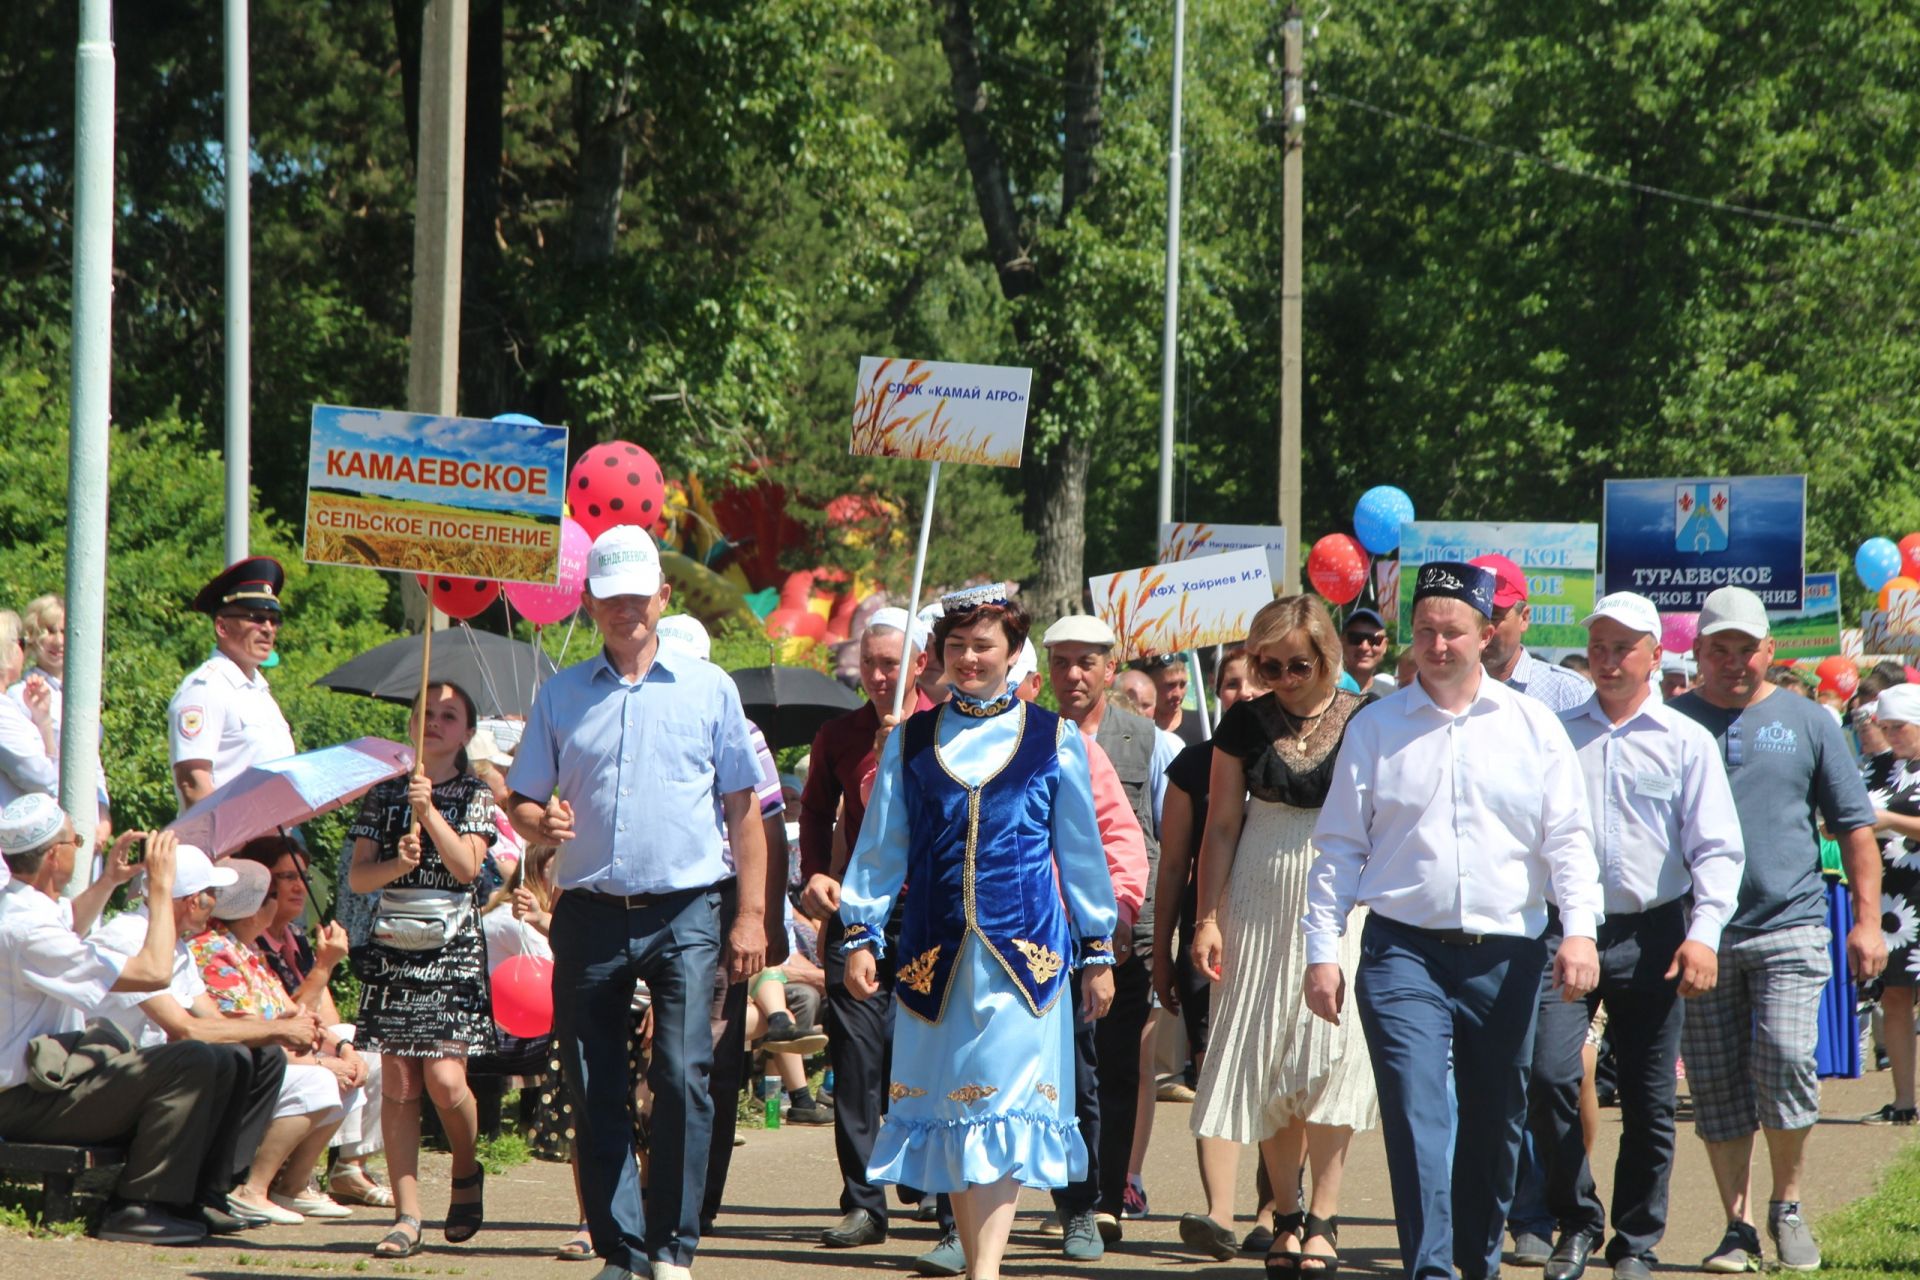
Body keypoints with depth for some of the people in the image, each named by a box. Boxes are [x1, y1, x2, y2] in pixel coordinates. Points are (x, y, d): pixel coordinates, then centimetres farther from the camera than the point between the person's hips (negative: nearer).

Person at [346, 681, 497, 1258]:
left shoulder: (474, 794, 6)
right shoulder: (383, 793, 11)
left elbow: (467, 865, -9)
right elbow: (357, 877, 5)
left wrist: (429, 811, -18)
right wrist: (398, 863, -14)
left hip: (453, 949, -2)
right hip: (393, 946, 2)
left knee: (444, 1078, -12)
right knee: (398, 1084, -3)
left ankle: (467, 1172, 16)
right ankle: (406, 1215, -1)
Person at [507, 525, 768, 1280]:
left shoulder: (708, 689, 9)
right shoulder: (561, 695, 13)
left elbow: (743, 810, 9)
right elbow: (524, 802, 15)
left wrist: (751, 914, 1)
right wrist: (540, 822, -10)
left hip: (684, 913, -2)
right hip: (590, 915, 2)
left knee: (683, 1078, -13)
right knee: (594, 1091, 1)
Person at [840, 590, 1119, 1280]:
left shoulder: (1053, 739, 6)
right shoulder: (910, 740, 11)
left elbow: (1080, 852, 9)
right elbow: (880, 846, 13)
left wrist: (1097, 950, 9)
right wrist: (861, 932, 5)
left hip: (1024, 950, -3)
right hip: (935, 952, 3)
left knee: (1006, 1099, -11)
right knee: (949, 1110, 3)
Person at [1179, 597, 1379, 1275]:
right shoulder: (1246, 724, 4)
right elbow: (1222, 825, 7)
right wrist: (1208, 917, 2)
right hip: (1262, 906, 3)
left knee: (1329, 1053, -8)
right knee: (1264, 1061, 2)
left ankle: (1323, 1218, -4)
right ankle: (1287, 1214, 9)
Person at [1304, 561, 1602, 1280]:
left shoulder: (1533, 728, 7)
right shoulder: (1375, 729, 6)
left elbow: (1568, 838, 5)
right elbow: (1339, 847, 7)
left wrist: (1579, 930, -9)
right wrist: (1322, 949, 0)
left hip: (1506, 952, 2)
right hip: (1404, 950, -1)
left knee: (1496, 1120, 10)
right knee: (1416, 1112, -14)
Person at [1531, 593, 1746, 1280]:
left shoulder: (1686, 742, 4)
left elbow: (1717, 848, 0)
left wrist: (1704, 932, -13)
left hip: (1651, 934, -1)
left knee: (1649, 1102, 3)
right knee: (1549, 1075, -16)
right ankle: (1576, 1222, 2)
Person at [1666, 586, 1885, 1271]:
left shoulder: (1808, 723, 8)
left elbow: (1855, 827, 11)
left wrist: (1867, 920, 4)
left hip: (1790, 926, -1)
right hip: (1700, 930, 1)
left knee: (1785, 1061, -16)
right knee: (1715, 1086, 1)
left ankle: (1787, 1207, 3)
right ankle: (1737, 1225, 10)